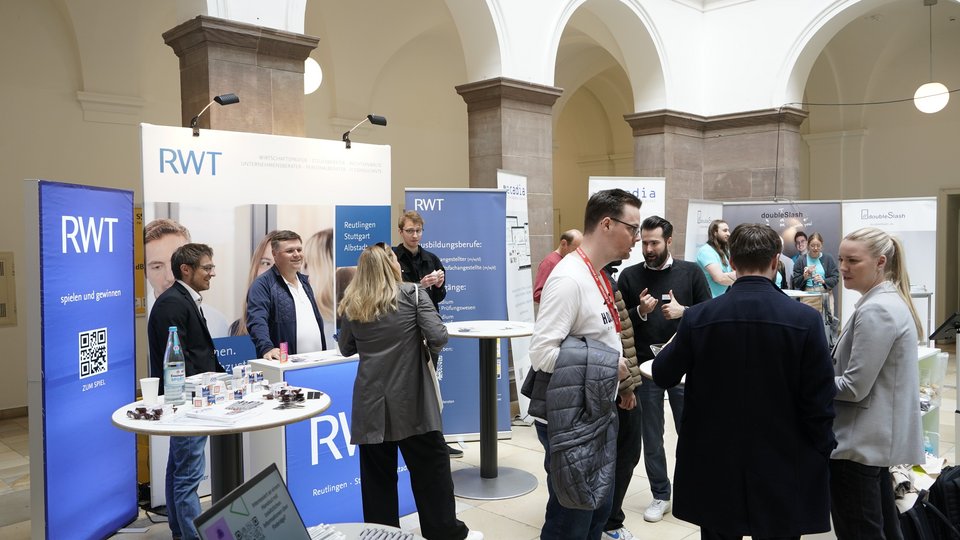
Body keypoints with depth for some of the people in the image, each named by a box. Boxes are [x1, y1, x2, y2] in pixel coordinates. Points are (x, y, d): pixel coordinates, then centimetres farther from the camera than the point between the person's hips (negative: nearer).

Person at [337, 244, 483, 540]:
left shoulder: (351, 305, 5)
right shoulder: (412, 293, -4)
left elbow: (346, 349, 18)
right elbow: (438, 336, -13)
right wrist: (427, 344, 8)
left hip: (371, 404, 3)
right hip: (411, 400, -3)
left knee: (377, 473, 11)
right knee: (431, 467, 9)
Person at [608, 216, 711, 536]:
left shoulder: (690, 272, 1)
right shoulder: (630, 276, 1)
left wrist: (683, 311, -15)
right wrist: (639, 311, -16)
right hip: (645, 365, 1)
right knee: (651, 434, 8)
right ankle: (661, 495, 22)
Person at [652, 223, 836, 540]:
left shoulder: (698, 317, -10)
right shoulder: (805, 320, -13)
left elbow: (662, 376, 2)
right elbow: (819, 403, -11)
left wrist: (679, 342, 22)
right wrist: (821, 457, 5)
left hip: (714, 469, 1)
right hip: (782, 470, -1)